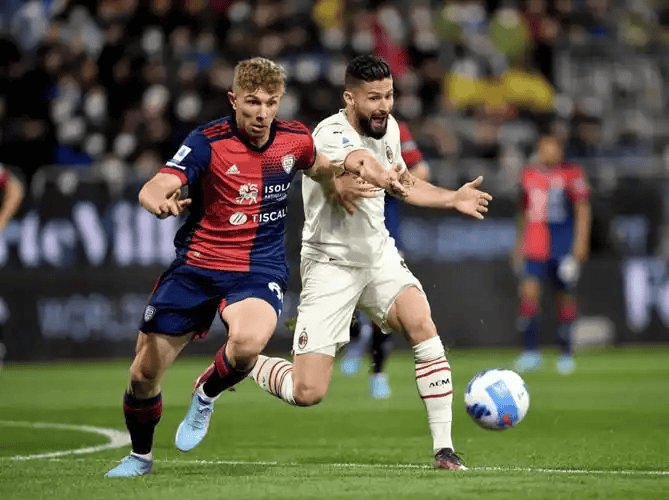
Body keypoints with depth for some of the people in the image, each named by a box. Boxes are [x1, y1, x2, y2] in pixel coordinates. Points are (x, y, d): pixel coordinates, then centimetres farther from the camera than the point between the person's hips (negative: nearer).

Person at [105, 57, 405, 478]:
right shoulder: (209, 142, -12)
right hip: (196, 265, 0)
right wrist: (160, 202, -48)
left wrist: (358, 168, 4)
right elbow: (153, 188, -24)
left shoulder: (295, 139, -1)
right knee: (144, 372, 2)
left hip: (258, 272, 0)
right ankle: (140, 456, 31)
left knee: (247, 343, -34)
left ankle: (206, 397, 1)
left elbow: (318, 168, 23)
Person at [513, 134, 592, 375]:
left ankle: (566, 352, 20)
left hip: (565, 244, -2)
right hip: (535, 245, 2)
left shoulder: (572, 173, -2)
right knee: (529, 291, -15)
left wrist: (580, 243, -12)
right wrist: (520, 244, 22)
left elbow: (583, 210, -3)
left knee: (565, 297, 5)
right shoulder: (529, 174, 10)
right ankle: (531, 351, -12)